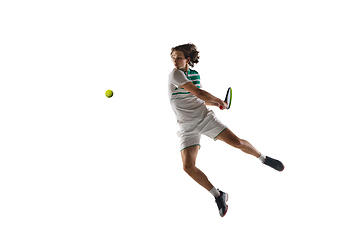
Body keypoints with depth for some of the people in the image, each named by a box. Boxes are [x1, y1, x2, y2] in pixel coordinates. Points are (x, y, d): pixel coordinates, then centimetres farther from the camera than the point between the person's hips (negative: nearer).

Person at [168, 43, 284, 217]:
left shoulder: (195, 74, 5)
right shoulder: (175, 74, -14)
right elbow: (198, 93, -19)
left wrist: (217, 104, 0)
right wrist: (220, 101, -7)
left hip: (205, 117, 3)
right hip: (187, 127, -3)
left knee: (236, 142, -8)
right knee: (188, 167, -17)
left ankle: (264, 158, 23)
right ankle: (218, 196, 2)